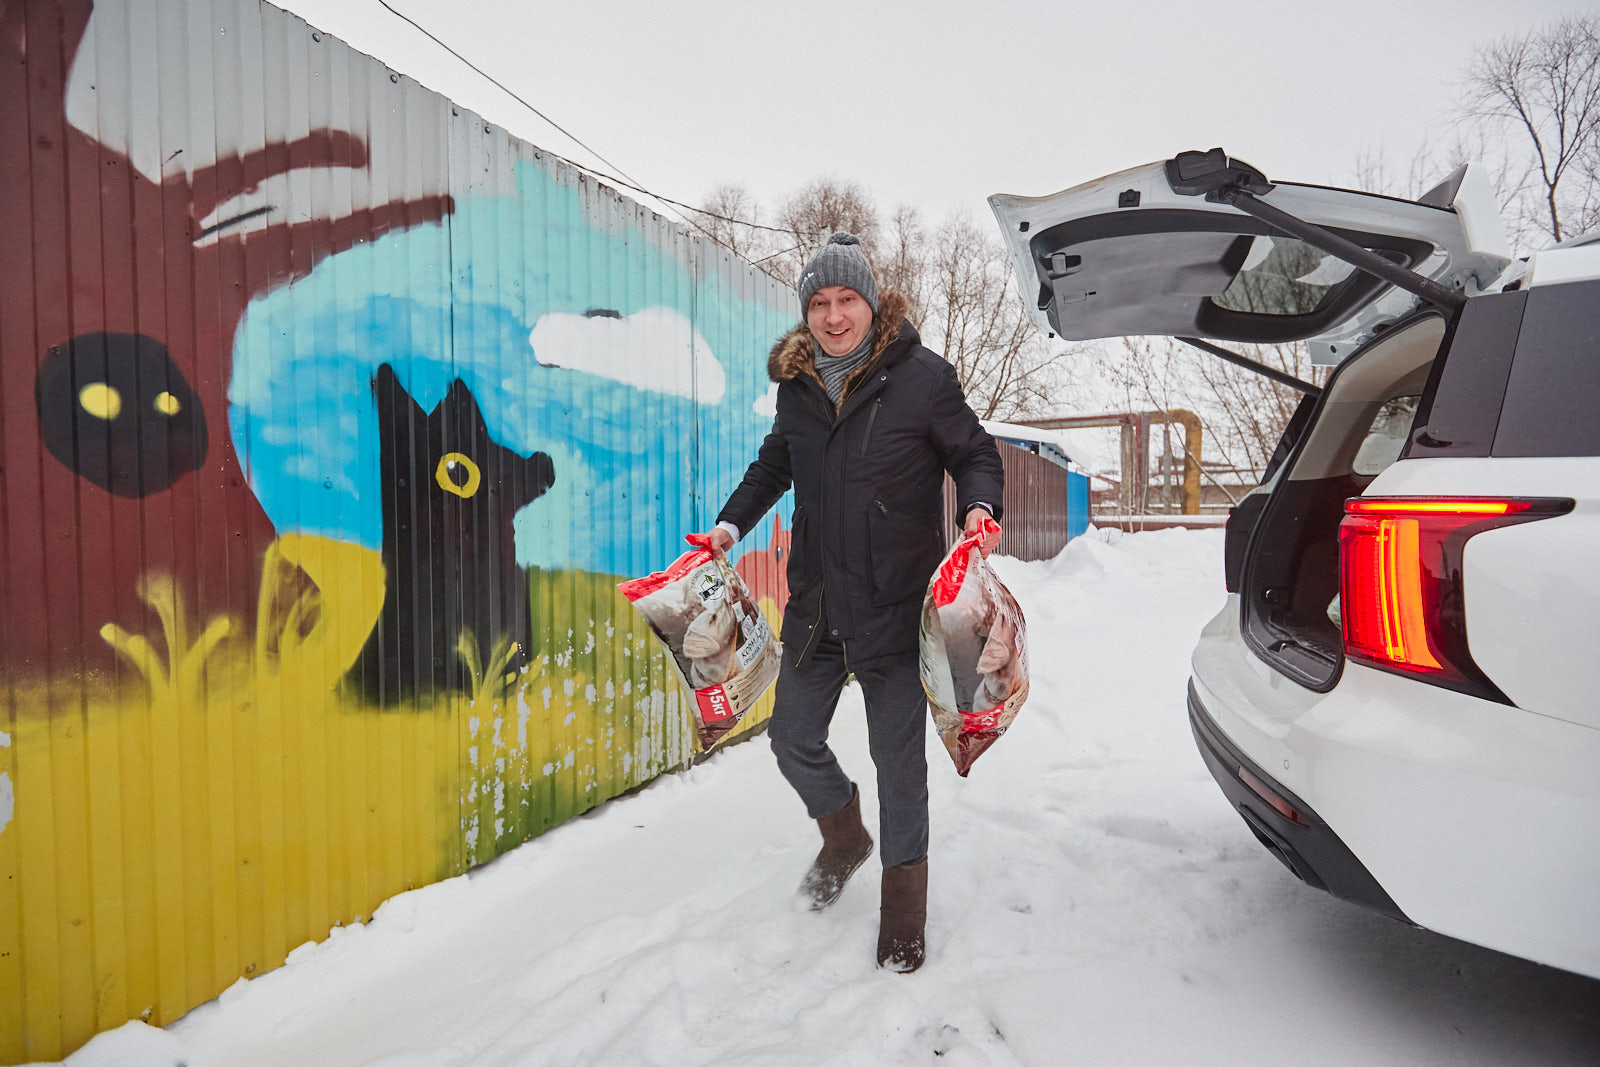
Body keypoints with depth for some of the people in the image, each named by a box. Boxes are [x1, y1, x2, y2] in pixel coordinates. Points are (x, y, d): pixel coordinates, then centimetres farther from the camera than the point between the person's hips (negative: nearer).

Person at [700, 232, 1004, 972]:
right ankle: (844, 835, 44)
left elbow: (976, 455, 1)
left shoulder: (923, 377, -8)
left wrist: (978, 508, -20)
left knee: (897, 755, 4)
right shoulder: (796, 384, 5)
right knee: (792, 737, 14)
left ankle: (905, 884, 29)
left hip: (896, 605, -5)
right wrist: (730, 526, 11)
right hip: (814, 604, 5)